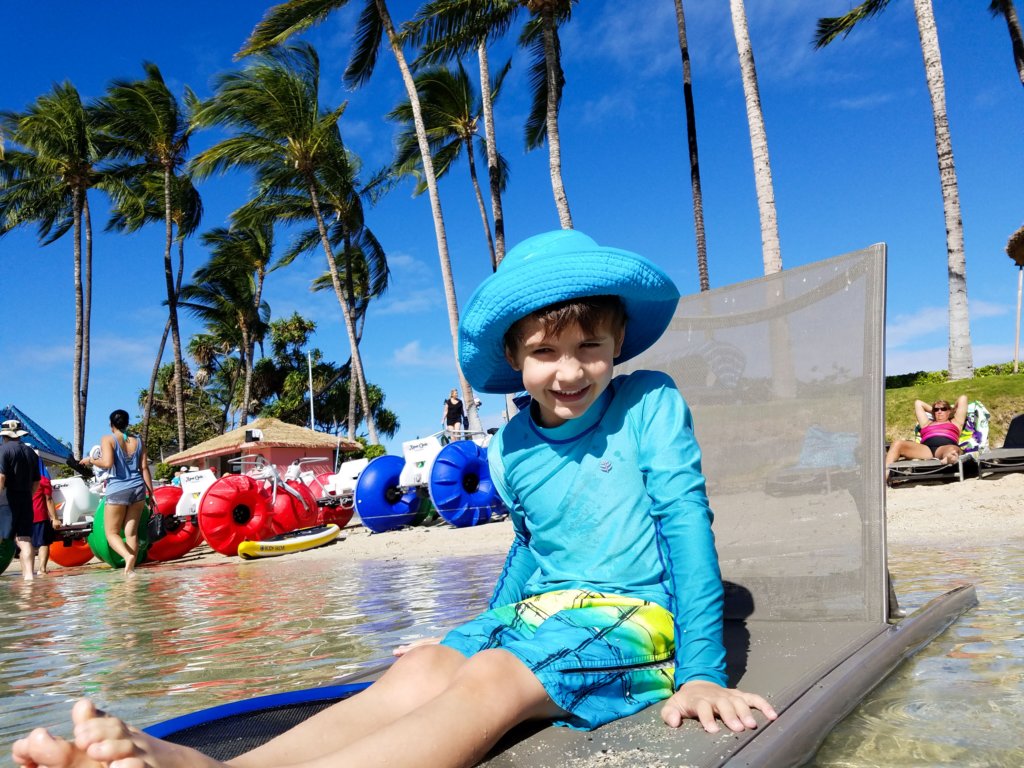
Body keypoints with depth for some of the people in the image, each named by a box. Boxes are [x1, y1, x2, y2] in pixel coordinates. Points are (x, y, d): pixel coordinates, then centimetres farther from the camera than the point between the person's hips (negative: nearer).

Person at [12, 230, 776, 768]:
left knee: (489, 680, -33)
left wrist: (702, 672, -17)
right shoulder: (512, 449, 9)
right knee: (425, 667, -24)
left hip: (634, 615, -6)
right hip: (537, 609, 6)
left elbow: (687, 524, -12)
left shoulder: (651, 405, -7)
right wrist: (491, 627, 23)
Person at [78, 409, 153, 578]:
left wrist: (90, 460, 2)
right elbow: (144, 468, 7)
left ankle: (128, 556, -22)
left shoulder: (108, 439, -2)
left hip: (118, 491, -4)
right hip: (138, 489, 4)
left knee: (111, 532, 5)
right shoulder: (138, 441, 11)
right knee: (131, 532, 7)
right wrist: (151, 492, 10)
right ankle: (130, 568, 0)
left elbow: (107, 463, -17)